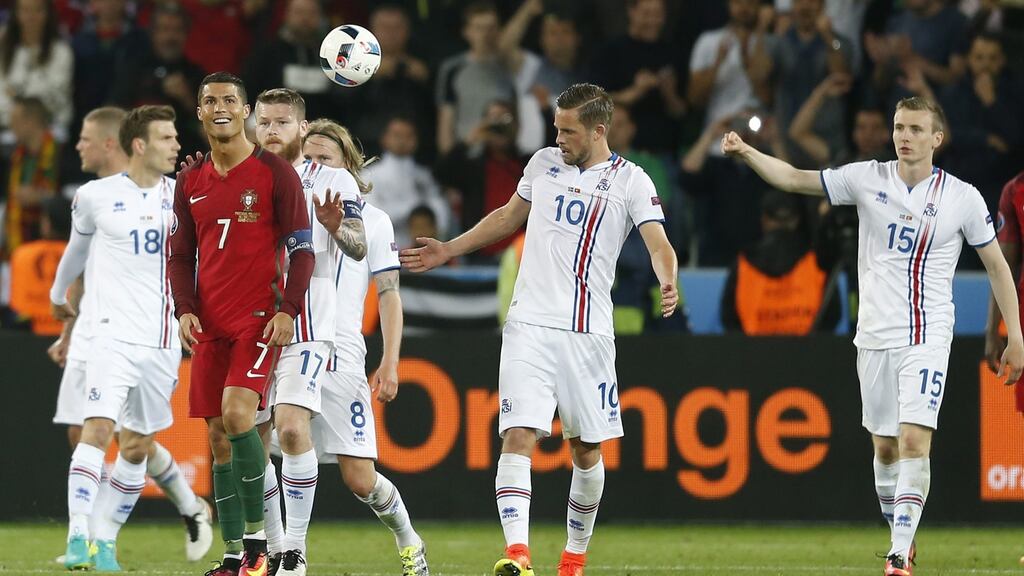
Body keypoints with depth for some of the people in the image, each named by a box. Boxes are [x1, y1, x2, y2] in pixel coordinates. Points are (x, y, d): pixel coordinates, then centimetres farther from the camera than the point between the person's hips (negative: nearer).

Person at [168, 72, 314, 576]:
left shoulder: (275, 172, -2)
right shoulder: (191, 182, 12)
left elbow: (302, 247, -3)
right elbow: (180, 255, 16)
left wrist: (288, 309, -14)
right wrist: (185, 309, 0)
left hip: (260, 320, -5)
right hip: (209, 325, 5)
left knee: (237, 415, -22)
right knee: (218, 436, 2)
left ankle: (257, 535, -11)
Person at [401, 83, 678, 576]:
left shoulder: (630, 181, -1)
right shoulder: (543, 163, 11)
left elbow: (659, 244, -11)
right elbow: (509, 216, 27)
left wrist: (668, 283, -33)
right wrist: (448, 251, 27)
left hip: (589, 333, -2)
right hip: (530, 326, 2)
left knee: (586, 449, 7)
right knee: (518, 437, -15)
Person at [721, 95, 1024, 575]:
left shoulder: (963, 197, -3)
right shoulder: (867, 179, 1)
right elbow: (794, 179, 3)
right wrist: (747, 153, -14)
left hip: (928, 338, -3)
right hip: (875, 335, 3)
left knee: (915, 440, -16)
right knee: (885, 444, 8)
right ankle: (900, 533, 27)